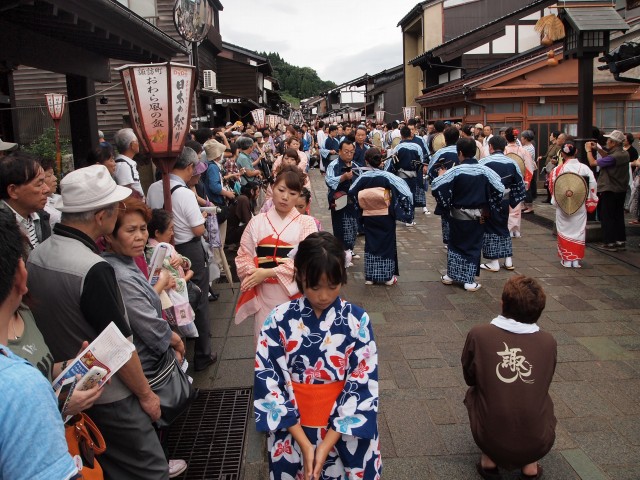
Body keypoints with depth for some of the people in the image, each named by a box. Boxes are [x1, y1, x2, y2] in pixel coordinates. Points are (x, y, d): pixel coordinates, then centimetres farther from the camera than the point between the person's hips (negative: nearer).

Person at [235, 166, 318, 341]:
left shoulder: (306, 223, 1)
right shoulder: (257, 222, 7)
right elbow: (244, 256, 4)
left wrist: (268, 272, -16)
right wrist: (256, 274, -17)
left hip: (295, 293, -1)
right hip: (264, 294, 2)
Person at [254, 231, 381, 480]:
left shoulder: (358, 321, -12)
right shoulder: (279, 321, -13)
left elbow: (363, 384, -12)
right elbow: (269, 381, -12)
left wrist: (327, 444, -16)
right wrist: (304, 443, -15)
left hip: (345, 432, 0)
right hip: (292, 431, 0)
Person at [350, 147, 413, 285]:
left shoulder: (363, 177, -5)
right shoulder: (387, 176, -13)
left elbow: (351, 193, 8)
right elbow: (403, 190, -13)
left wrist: (361, 207, 20)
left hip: (368, 217, 2)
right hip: (386, 216, -2)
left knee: (370, 244, 13)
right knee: (387, 244, 10)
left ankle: (370, 277, 16)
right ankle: (388, 276, 15)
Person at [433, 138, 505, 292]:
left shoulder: (455, 171, -14)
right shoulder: (485, 170, -7)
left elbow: (435, 187, -16)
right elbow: (500, 189, -3)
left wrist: (442, 176, 4)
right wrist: (488, 209, 8)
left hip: (458, 215, -1)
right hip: (478, 216, 1)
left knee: (455, 244, 17)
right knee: (473, 246, 10)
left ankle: (450, 275, 24)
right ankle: (469, 281, 11)